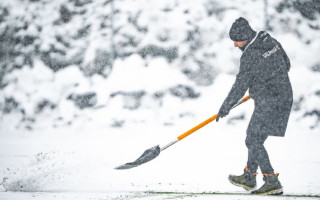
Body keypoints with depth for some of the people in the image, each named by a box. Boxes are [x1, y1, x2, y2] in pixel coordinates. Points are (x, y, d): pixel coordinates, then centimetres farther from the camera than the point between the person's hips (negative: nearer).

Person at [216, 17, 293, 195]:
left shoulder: (250, 55, -18)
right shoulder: (271, 41, 7)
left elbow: (241, 85, -16)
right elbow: (286, 64, 18)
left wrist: (226, 107, -6)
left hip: (268, 103, -10)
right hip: (285, 96, 10)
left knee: (254, 141, -5)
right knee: (255, 138, 19)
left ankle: (273, 183, -9)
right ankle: (249, 178, 29)